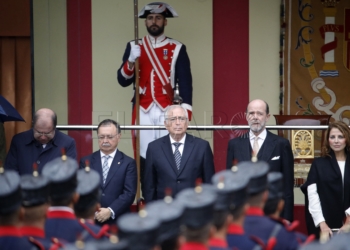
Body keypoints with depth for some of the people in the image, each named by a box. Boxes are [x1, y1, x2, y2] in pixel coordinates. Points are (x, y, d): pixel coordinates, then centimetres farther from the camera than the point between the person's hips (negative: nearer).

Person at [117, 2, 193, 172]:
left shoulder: (177, 48, 5)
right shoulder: (134, 47, 9)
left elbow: (185, 82, 0)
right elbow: (123, 81, 3)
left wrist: (185, 114, -12)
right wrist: (131, 61, -17)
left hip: (167, 112, -1)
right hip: (142, 112, 1)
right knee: (143, 158, 0)